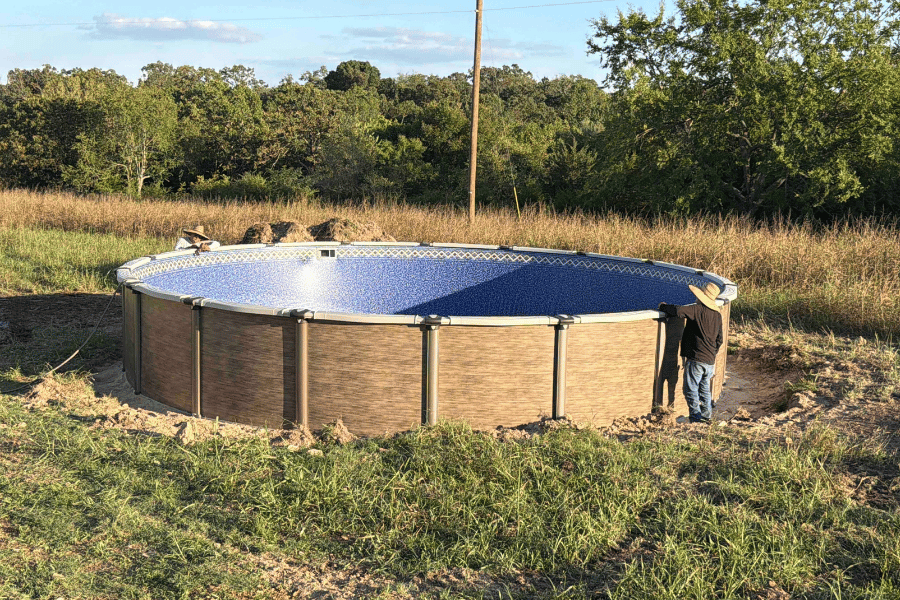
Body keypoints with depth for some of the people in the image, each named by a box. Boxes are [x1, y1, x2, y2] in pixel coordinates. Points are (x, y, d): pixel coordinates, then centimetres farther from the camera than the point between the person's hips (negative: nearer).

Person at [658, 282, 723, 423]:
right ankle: (707, 415, 25)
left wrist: (663, 306, -5)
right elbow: (719, 340, 17)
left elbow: (677, 311, -25)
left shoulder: (696, 310, -11)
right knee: (705, 389, 20)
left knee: (691, 389, 1)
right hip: (710, 361, 7)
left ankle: (696, 416, 0)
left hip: (695, 360, -7)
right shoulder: (717, 315, 11)